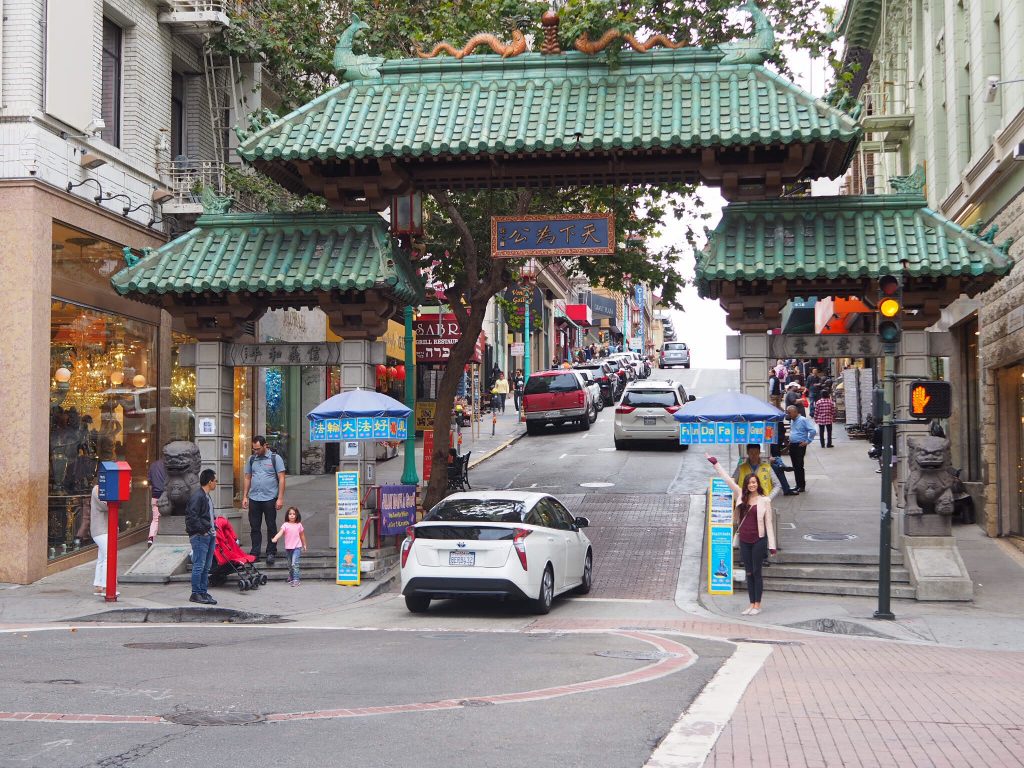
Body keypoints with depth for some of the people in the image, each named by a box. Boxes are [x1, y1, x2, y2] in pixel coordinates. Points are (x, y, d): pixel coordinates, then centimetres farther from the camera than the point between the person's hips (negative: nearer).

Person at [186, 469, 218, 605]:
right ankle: (196, 594, -2)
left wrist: (212, 529, 14)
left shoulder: (207, 496, 17)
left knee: (206, 566, 12)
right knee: (199, 565, -6)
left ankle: (203, 592, 18)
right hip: (200, 536, -10)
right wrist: (202, 530, -17)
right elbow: (192, 516, -20)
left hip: (209, 535, 10)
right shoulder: (197, 496, -14)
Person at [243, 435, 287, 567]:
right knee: (254, 527, 6)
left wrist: (280, 498, -11)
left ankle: (271, 553, 9)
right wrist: (245, 497, 8)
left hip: (270, 498, -4)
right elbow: (247, 479, 15)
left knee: (271, 527, 2)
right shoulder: (251, 459, 11)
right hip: (254, 499, 4)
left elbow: (281, 479, -4)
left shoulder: (275, 458, -2)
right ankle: (255, 553, 12)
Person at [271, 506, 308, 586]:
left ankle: (296, 580, -18)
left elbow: (302, 535, 15)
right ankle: (291, 578, 35)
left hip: (297, 547, -2)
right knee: (290, 564, 16)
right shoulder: (285, 525, -2)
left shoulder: (299, 525, 3)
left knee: (294, 563, -16)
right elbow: (281, 532, -17)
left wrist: (304, 545, 23)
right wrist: (275, 538, -36)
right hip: (288, 547, 2)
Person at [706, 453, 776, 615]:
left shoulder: (765, 500, -4)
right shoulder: (741, 495, 5)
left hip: (759, 540, -4)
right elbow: (728, 479, 9)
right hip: (744, 541, 4)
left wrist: (772, 545, -5)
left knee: (757, 572, 1)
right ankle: (752, 605, 15)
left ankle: (757, 605, 8)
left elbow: (769, 523, -3)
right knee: (749, 573, 9)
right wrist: (715, 463, 9)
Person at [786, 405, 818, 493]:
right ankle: (798, 485, 17)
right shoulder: (792, 421, 14)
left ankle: (802, 486, -2)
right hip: (792, 445, 8)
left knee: (799, 466, -8)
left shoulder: (803, 420, -12)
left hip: (800, 446, -8)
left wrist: (808, 441, -13)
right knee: (795, 467, 10)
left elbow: (813, 431, -16)